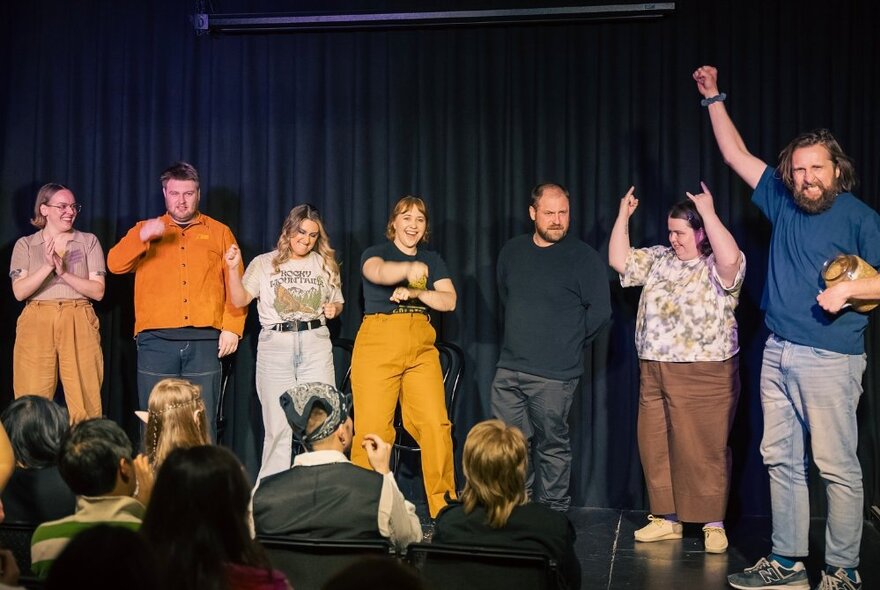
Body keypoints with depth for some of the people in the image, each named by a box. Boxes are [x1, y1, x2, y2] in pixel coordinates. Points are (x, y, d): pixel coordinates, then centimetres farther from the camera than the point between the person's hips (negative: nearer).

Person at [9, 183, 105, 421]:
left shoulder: (89, 241, 10)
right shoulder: (25, 245, 10)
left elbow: (98, 291, 1)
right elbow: (19, 292, -1)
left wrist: (64, 272, -12)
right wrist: (47, 267, -15)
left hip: (79, 325, 0)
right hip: (37, 325, 0)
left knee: (85, 402, -6)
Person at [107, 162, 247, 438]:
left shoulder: (219, 232, 13)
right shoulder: (146, 230, 15)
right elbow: (115, 265, 0)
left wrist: (232, 327, -5)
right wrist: (142, 236, -16)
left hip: (204, 341, 0)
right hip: (156, 340, 1)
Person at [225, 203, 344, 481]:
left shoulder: (325, 264, 14)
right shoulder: (264, 263, 8)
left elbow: (338, 302, 21)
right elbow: (240, 300, 2)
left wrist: (333, 309, -1)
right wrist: (234, 268, -11)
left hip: (315, 344, 1)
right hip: (275, 346, -1)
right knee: (278, 425, 0)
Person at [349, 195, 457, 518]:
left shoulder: (432, 260, 19)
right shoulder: (375, 252, 6)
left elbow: (449, 301, 6)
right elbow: (378, 272, -19)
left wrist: (415, 293, -11)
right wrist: (409, 268, -39)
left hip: (421, 348, 3)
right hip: (378, 344, -3)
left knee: (436, 424, -9)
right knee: (372, 428, -9)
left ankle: (444, 509, 0)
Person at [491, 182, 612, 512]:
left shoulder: (584, 258, -7)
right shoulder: (512, 252, 9)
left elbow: (600, 311, -7)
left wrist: (569, 343, 2)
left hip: (554, 376, -5)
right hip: (509, 368, 5)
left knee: (553, 447, 4)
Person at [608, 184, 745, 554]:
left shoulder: (718, 267, -6)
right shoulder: (658, 260, 13)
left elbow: (730, 258, -28)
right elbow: (619, 260, 14)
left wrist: (709, 213, -22)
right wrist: (623, 217, 8)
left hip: (705, 375, -6)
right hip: (655, 372, 6)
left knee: (704, 450, -1)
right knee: (655, 447, 10)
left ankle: (714, 524, 11)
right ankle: (667, 519, 22)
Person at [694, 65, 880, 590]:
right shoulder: (784, 201, 10)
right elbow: (736, 155, 16)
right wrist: (714, 98, 16)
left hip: (831, 359, -6)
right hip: (779, 353, 6)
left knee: (837, 467, -3)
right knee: (781, 460, 10)